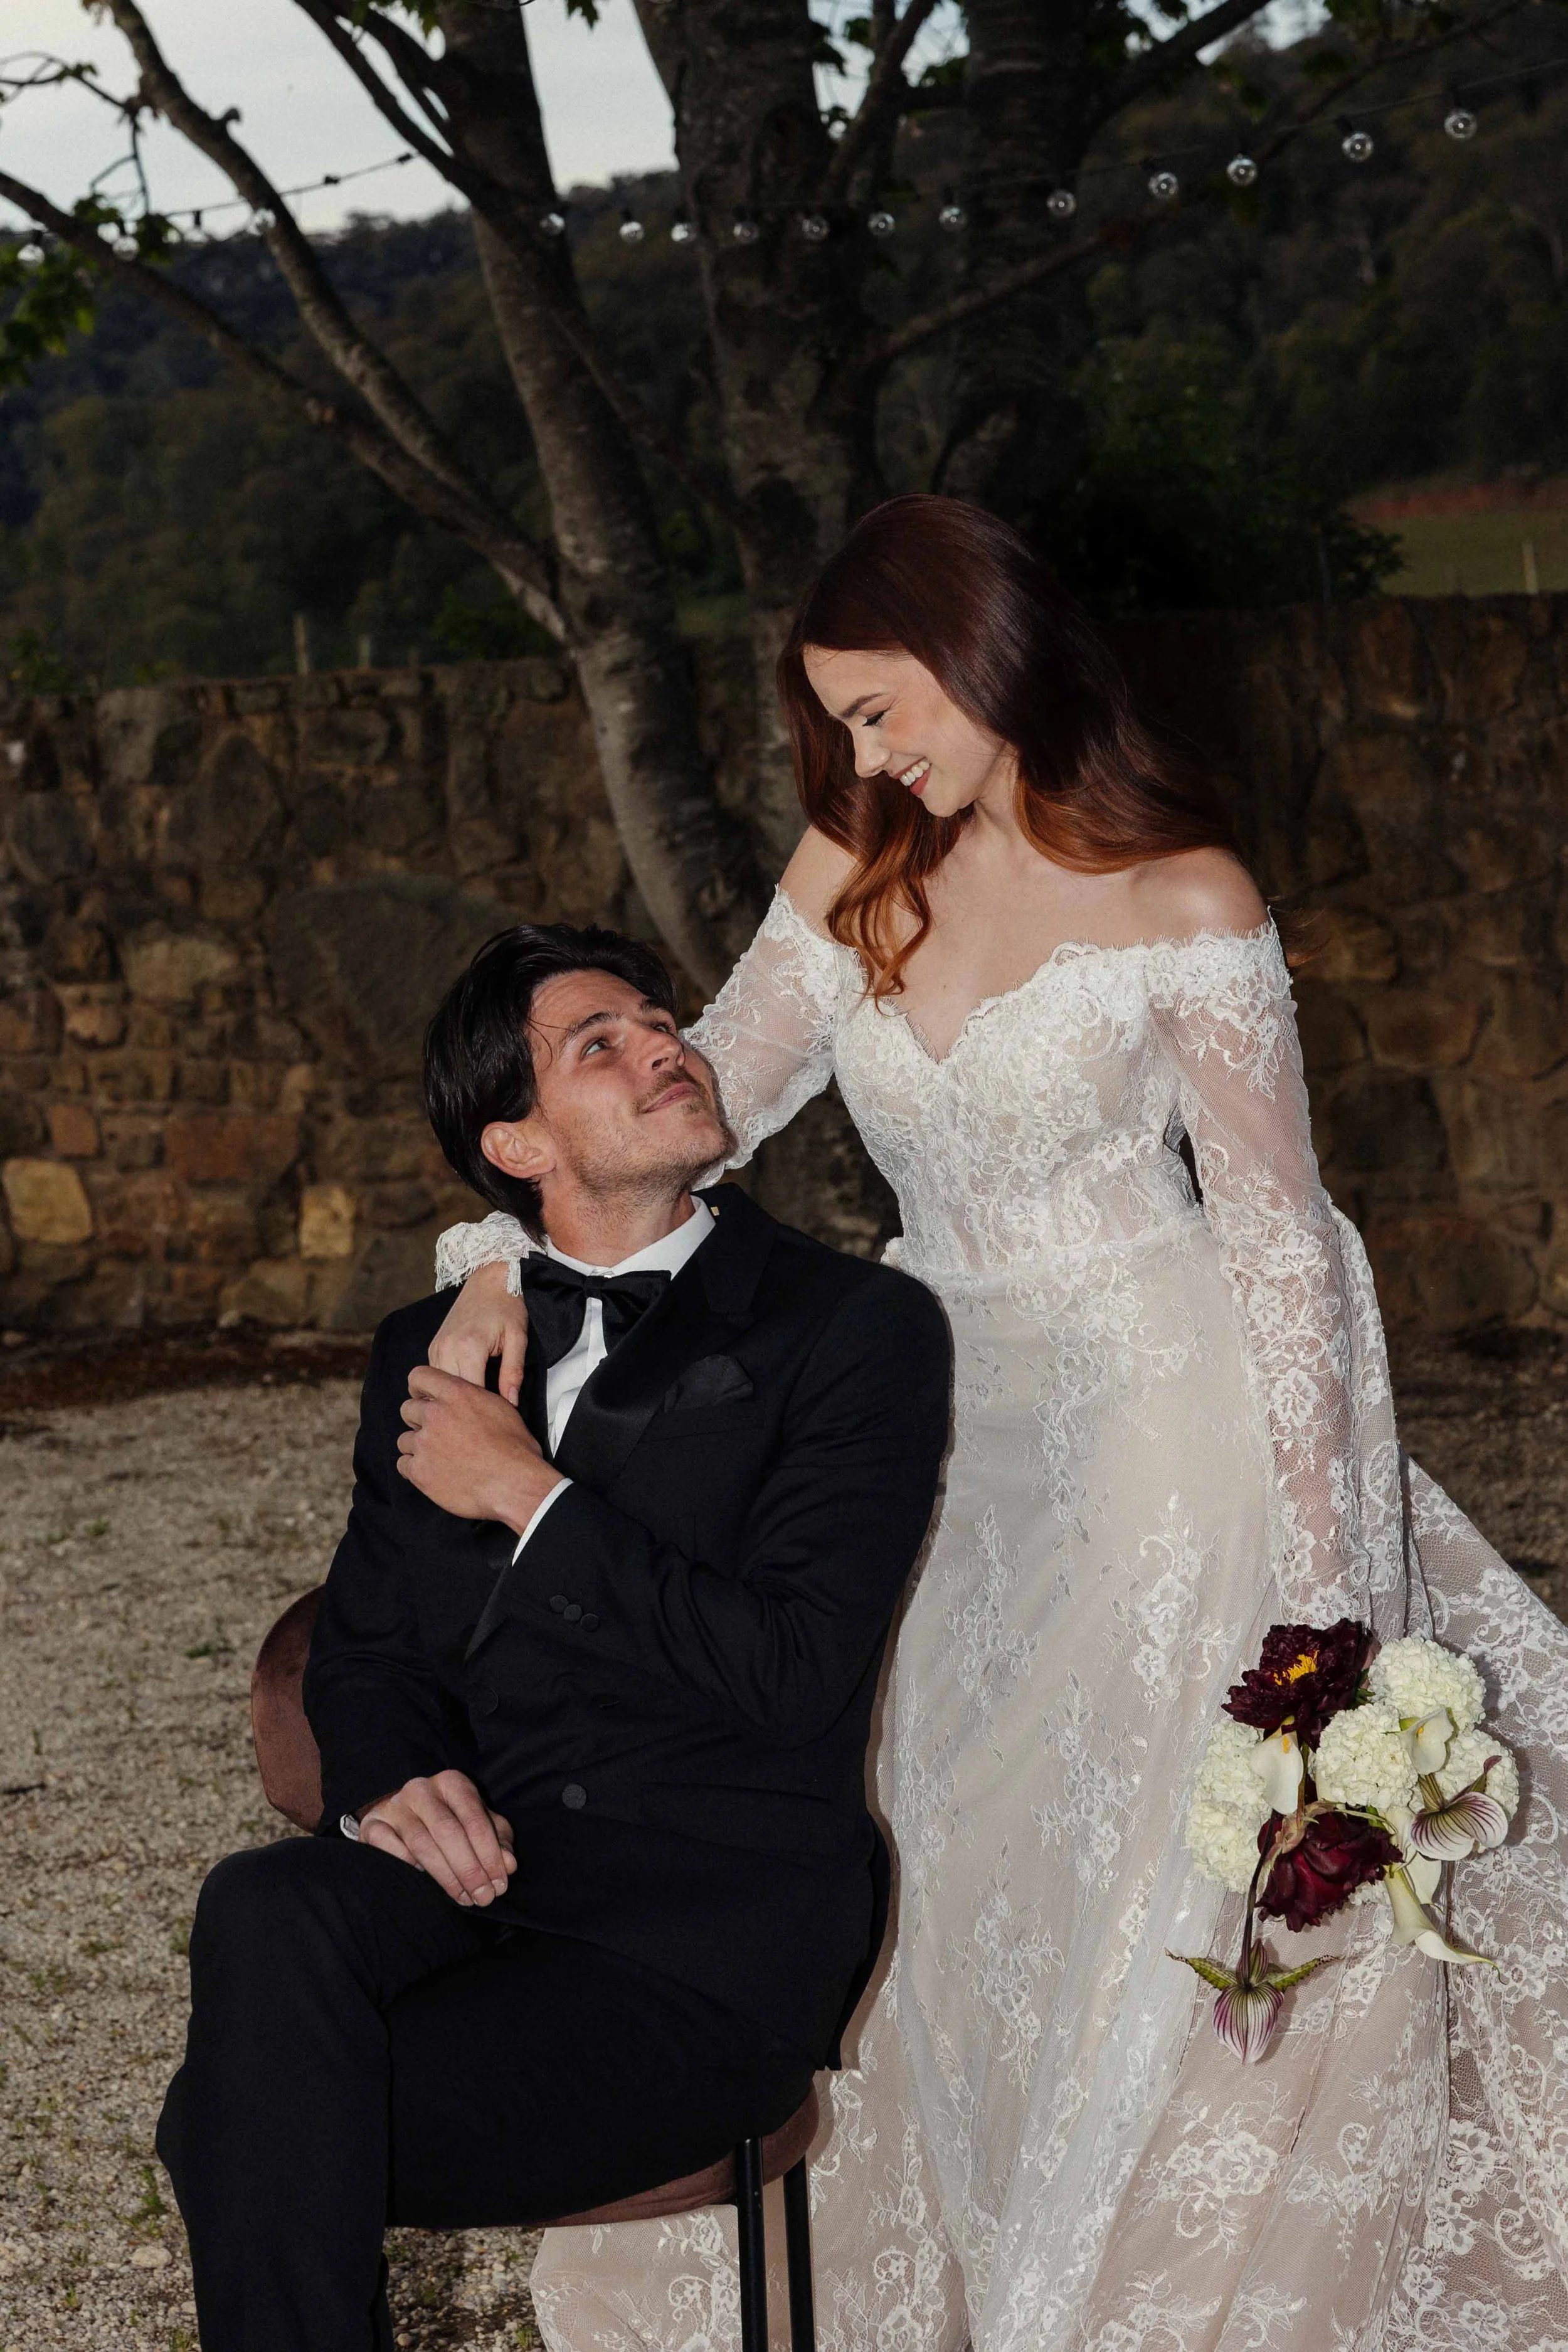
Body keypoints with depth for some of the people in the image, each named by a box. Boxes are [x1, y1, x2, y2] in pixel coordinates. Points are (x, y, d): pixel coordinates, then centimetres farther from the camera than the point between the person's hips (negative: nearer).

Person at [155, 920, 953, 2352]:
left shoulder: (864, 1330, 0)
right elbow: (367, 1643, 18)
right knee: (265, 1916, -32)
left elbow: (793, 1669, -11)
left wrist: (534, 1499, -10)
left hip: (717, 1930, -4)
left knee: (240, 2138, -24)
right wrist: (394, 1780, -6)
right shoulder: (433, 1351, 16)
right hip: (476, 1869, 5)